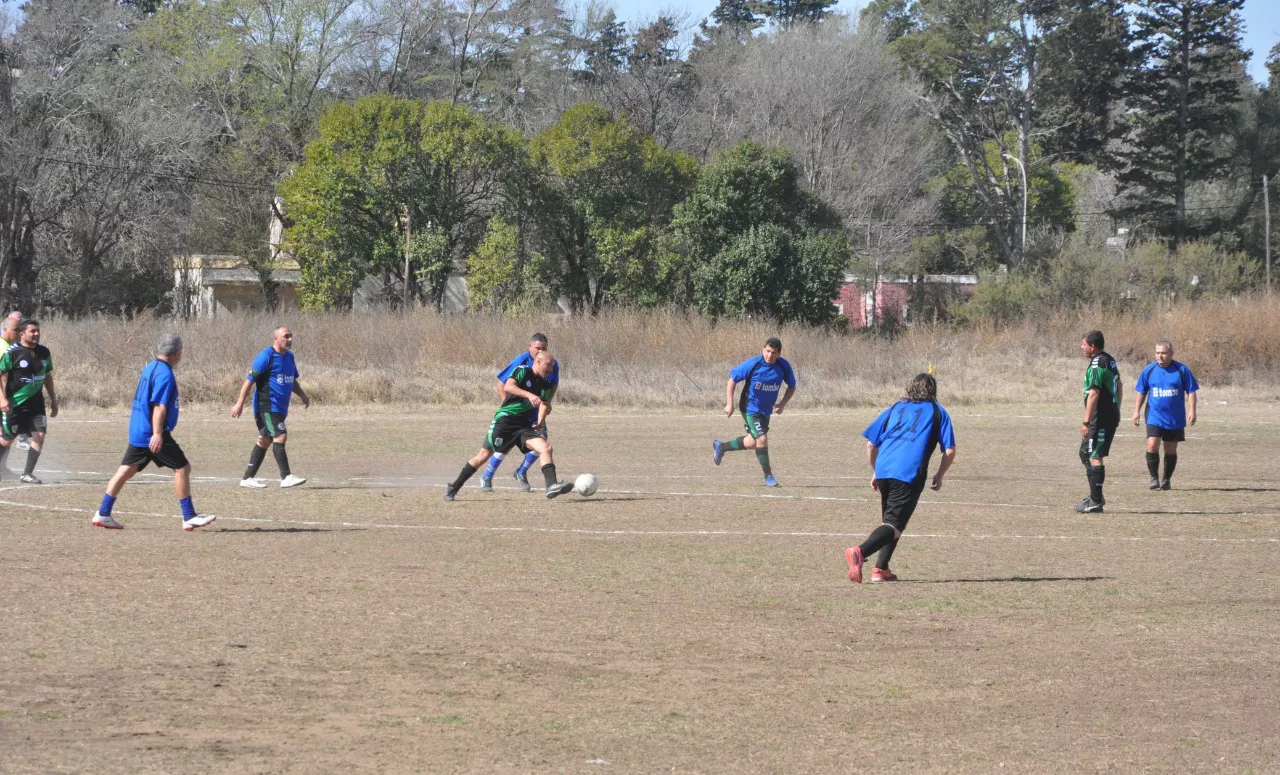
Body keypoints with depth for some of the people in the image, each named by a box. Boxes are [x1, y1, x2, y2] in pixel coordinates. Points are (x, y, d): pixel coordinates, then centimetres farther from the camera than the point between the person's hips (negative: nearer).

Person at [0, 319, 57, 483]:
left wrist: (53, 400, 17)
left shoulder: (43, 352, 5)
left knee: (39, 435, -9)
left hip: (36, 402, 5)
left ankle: (27, 474, -3)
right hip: (14, 404, -5)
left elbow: (48, 377, 16)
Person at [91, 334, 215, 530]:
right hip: (153, 433, -9)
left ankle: (103, 514, 7)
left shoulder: (150, 368, 14)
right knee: (182, 468, -2)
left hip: (137, 432, 9)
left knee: (126, 471, 9)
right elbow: (159, 406, -22)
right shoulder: (165, 374, -15)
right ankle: (189, 517, 0)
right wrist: (157, 434, -27)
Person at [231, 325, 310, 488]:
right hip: (266, 406, -9)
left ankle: (248, 478, 16)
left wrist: (302, 395, 15)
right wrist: (239, 403, -16)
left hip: (280, 407, 9)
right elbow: (250, 380, -13)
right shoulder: (266, 357, -13)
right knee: (280, 436, -16)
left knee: (265, 441, 10)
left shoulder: (289, 356, 13)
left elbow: (292, 381, 28)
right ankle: (286, 477, -16)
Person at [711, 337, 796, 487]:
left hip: (766, 410, 6)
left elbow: (792, 386, 5)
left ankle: (721, 447, 39)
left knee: (753, 442, 16)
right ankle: (768, 476, 0)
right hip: (750, 407, -6)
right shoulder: (753, 364, -23)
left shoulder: (784, 366, -12)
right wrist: (729, 404, -15)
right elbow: (732, 380, -12)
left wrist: (783, 404, -10)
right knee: (762, 439, -15)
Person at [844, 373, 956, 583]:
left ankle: (881, 568, 12)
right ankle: (860, 552, -34)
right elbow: (950, 451, 7)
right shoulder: (937, 412, 15)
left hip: (883, 472, 5)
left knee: (892, 520, 23)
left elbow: (871, 444, 19)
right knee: (894, 525, -10)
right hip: (910, 475, -5)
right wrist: (939, 476, 21)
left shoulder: (895, 409, 23)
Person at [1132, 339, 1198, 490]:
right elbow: (1141, 392, 12)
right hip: (1154, 417, 0)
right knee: (1152, 445, -16)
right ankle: (1154, 478, -4)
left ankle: (1167, 480, 21)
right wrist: (1137, 411, 8)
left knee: (1171, 450, 7)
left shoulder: (1181, 370, -3)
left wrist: (1192, 411, -7)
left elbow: (1191, 391, 1)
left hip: (1175, 419, 0)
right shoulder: (1149, 370, 2)